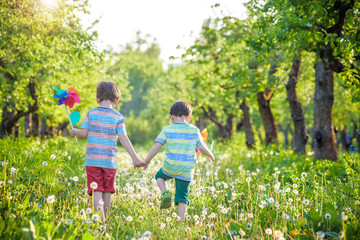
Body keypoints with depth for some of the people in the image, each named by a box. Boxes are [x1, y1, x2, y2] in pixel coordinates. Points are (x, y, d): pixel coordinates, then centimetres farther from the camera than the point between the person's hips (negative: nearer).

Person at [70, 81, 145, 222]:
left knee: (97, 190, -3)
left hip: (93, 159, 0)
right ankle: (105, 219, 25)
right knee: (107, 191, 15)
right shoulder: (118, 117, -1)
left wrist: (74, 132, 21)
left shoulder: (92, 113, 1)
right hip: (110, 160, 0)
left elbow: (84, 133, -1)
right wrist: (135, 158, -7)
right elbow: (123, 139, -7)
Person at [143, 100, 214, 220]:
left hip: (169, 167, -1)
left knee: (160, 176, 31)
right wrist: (210, 155, 21)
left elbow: (157, 146, -7)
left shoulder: (167, 129, -1)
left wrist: (146, 161, 1)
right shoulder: (194, 130, 2)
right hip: (186, 171, 1)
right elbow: (202, 147, 1)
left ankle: (165, 193, 5)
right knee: (182, 197, 10)